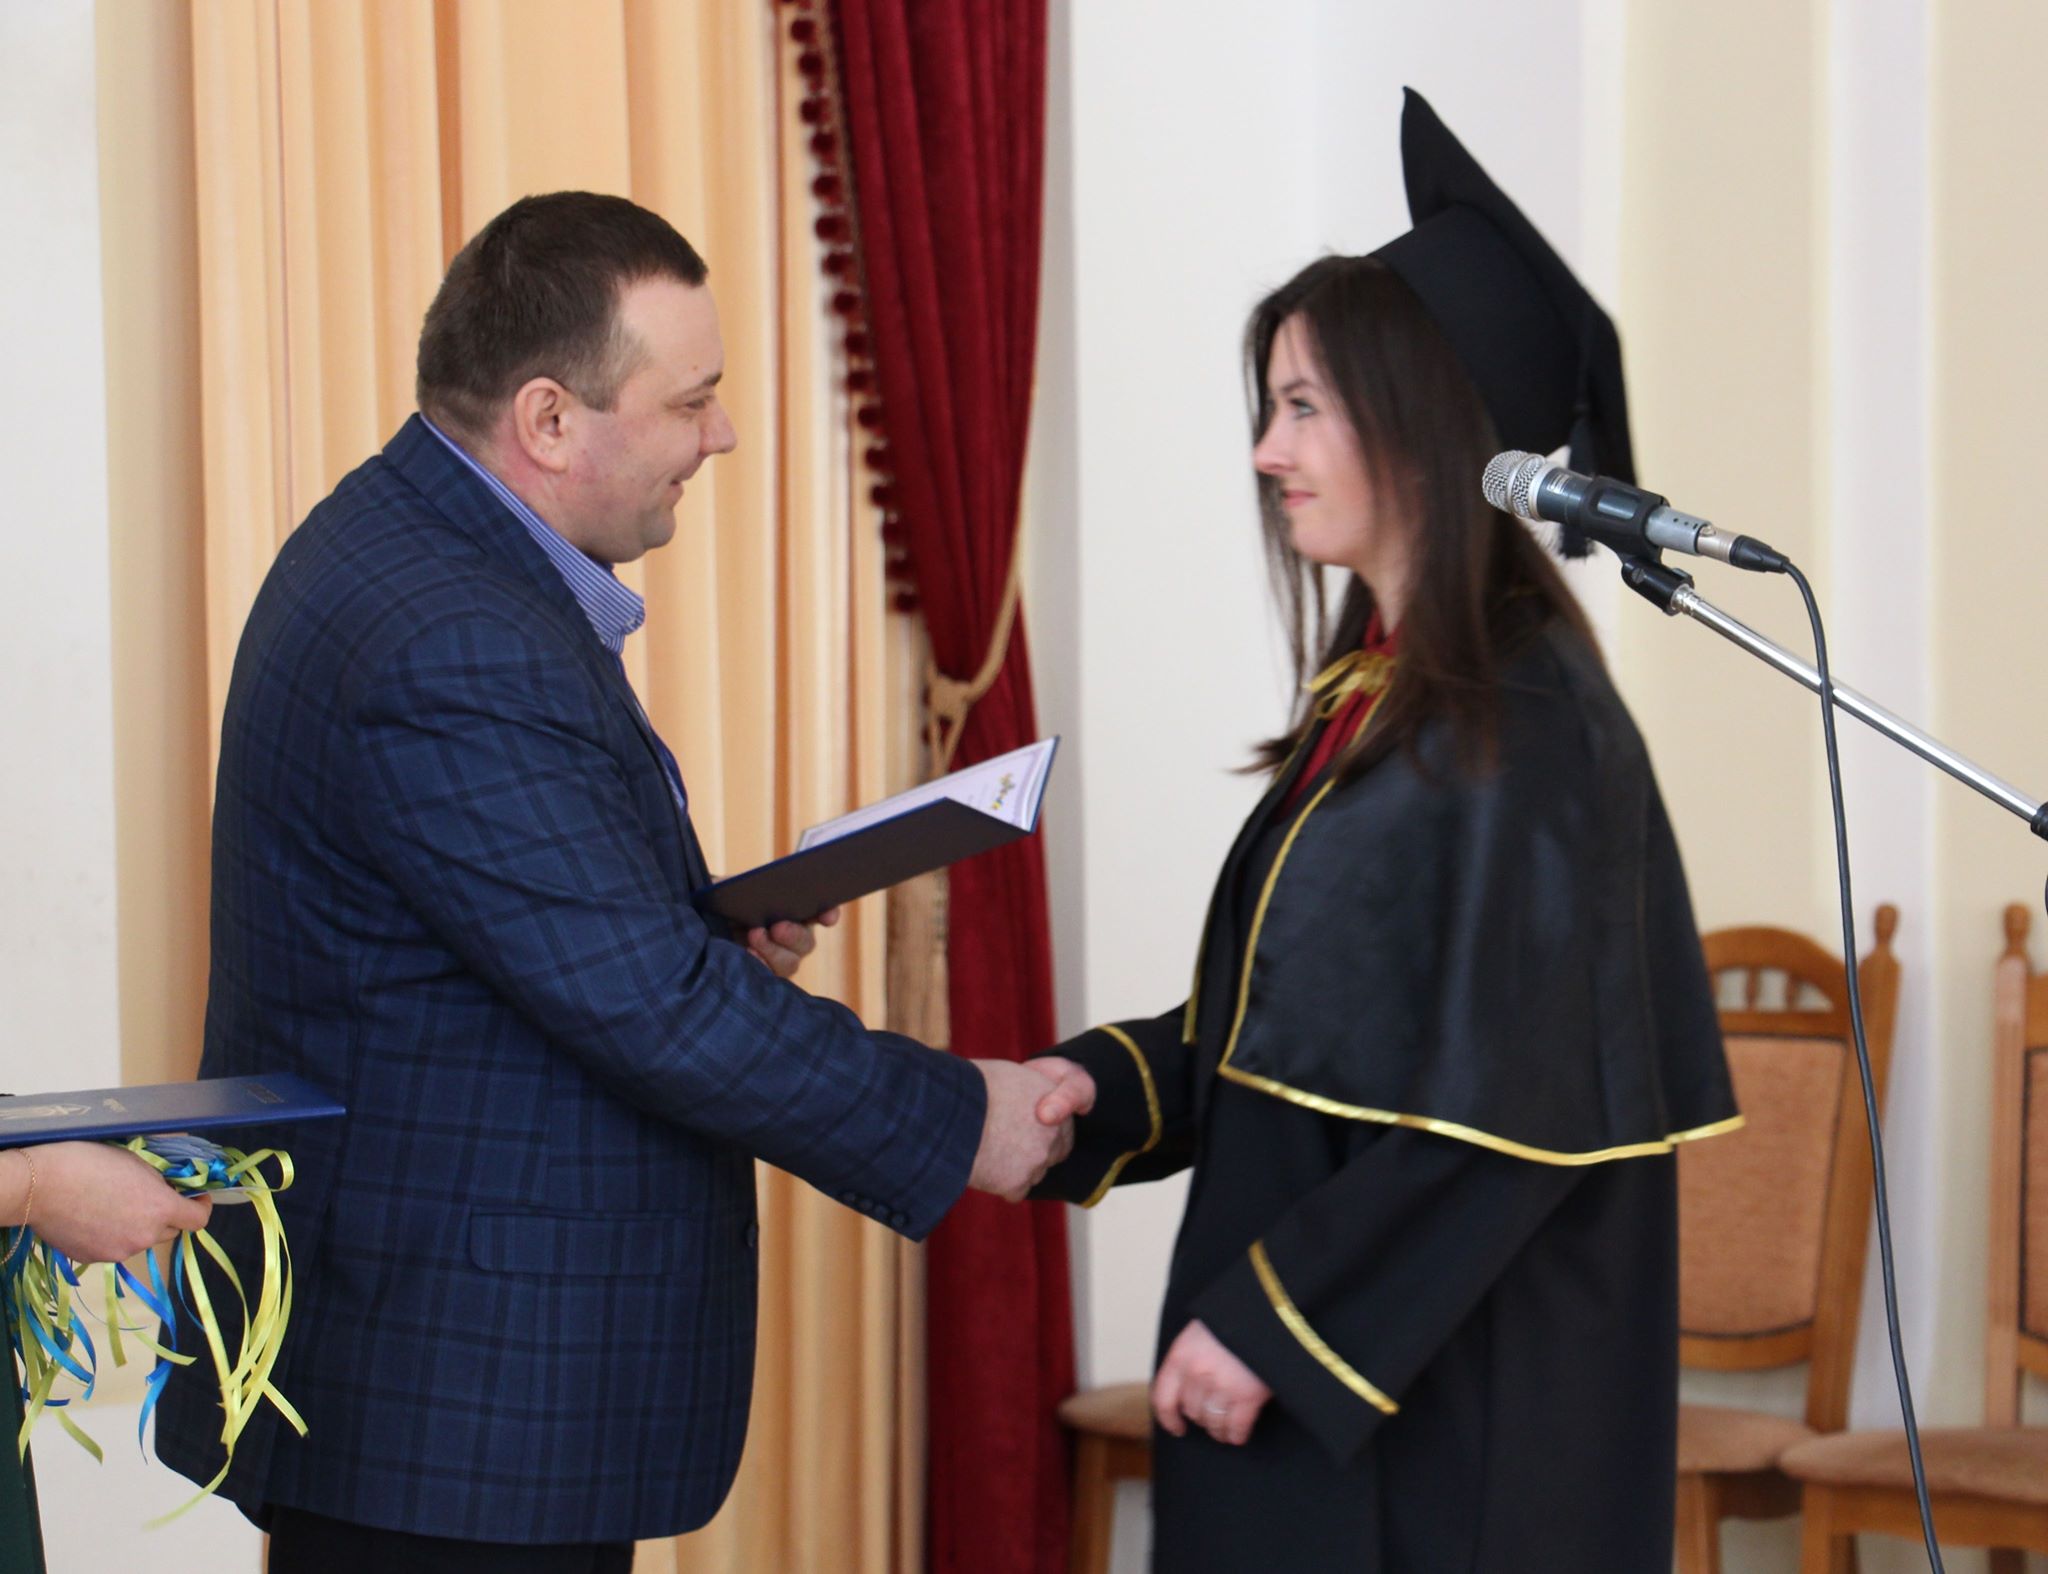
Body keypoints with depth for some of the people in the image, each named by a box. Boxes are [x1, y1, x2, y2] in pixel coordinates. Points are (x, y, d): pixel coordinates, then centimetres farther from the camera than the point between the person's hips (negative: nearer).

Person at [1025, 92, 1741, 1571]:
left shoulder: (1522, 721, -17)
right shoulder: (1374, 691, 10)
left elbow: (1504, 1113, -21)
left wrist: (1274, 1322, -18)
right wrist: (1109, 1082, 0)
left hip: (1445, 1402, -8)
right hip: (1312, 1359, 8)